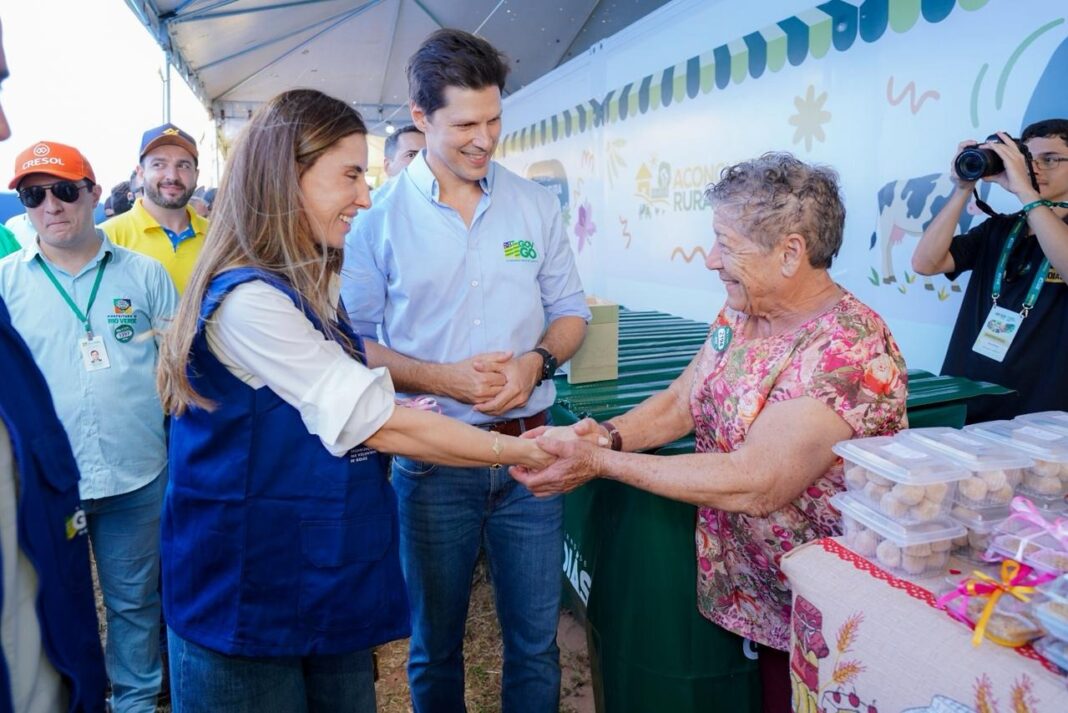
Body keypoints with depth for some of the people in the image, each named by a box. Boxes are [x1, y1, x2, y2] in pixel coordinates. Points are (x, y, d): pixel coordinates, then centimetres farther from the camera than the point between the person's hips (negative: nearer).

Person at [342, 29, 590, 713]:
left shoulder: (535, 203, 3)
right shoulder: (378, 217, -4)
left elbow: (571, 311, 9)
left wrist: (536, 362, -12)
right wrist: (443, 379, -17)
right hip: (431, 459, -1)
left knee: (536, 642, 15)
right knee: (435, 646, 17)